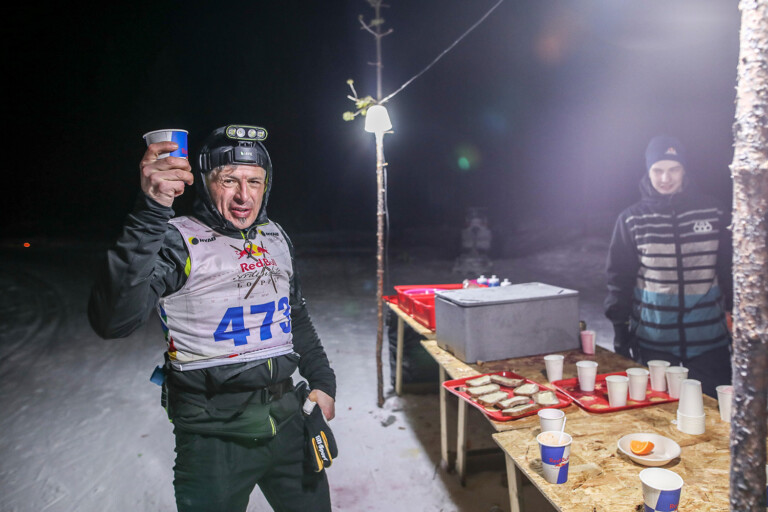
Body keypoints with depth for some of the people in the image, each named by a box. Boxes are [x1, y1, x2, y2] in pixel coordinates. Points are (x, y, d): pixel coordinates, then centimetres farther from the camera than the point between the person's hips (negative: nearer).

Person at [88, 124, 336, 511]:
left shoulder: (275, 237, 5)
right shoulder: (179, 240, -14)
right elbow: (113, 321, -31)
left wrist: (322, 381, 15)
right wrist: (151, 212, -38)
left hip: (287, 417, 6)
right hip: (216, 433, -5)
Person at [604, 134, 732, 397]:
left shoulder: (712, 212, 3)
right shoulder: (632, 219, 0)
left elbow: (729, 271, 9)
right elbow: (619, 277, 2)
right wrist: (620, 328, -1)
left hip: (708, 340, 1)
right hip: (652, 341, -1)